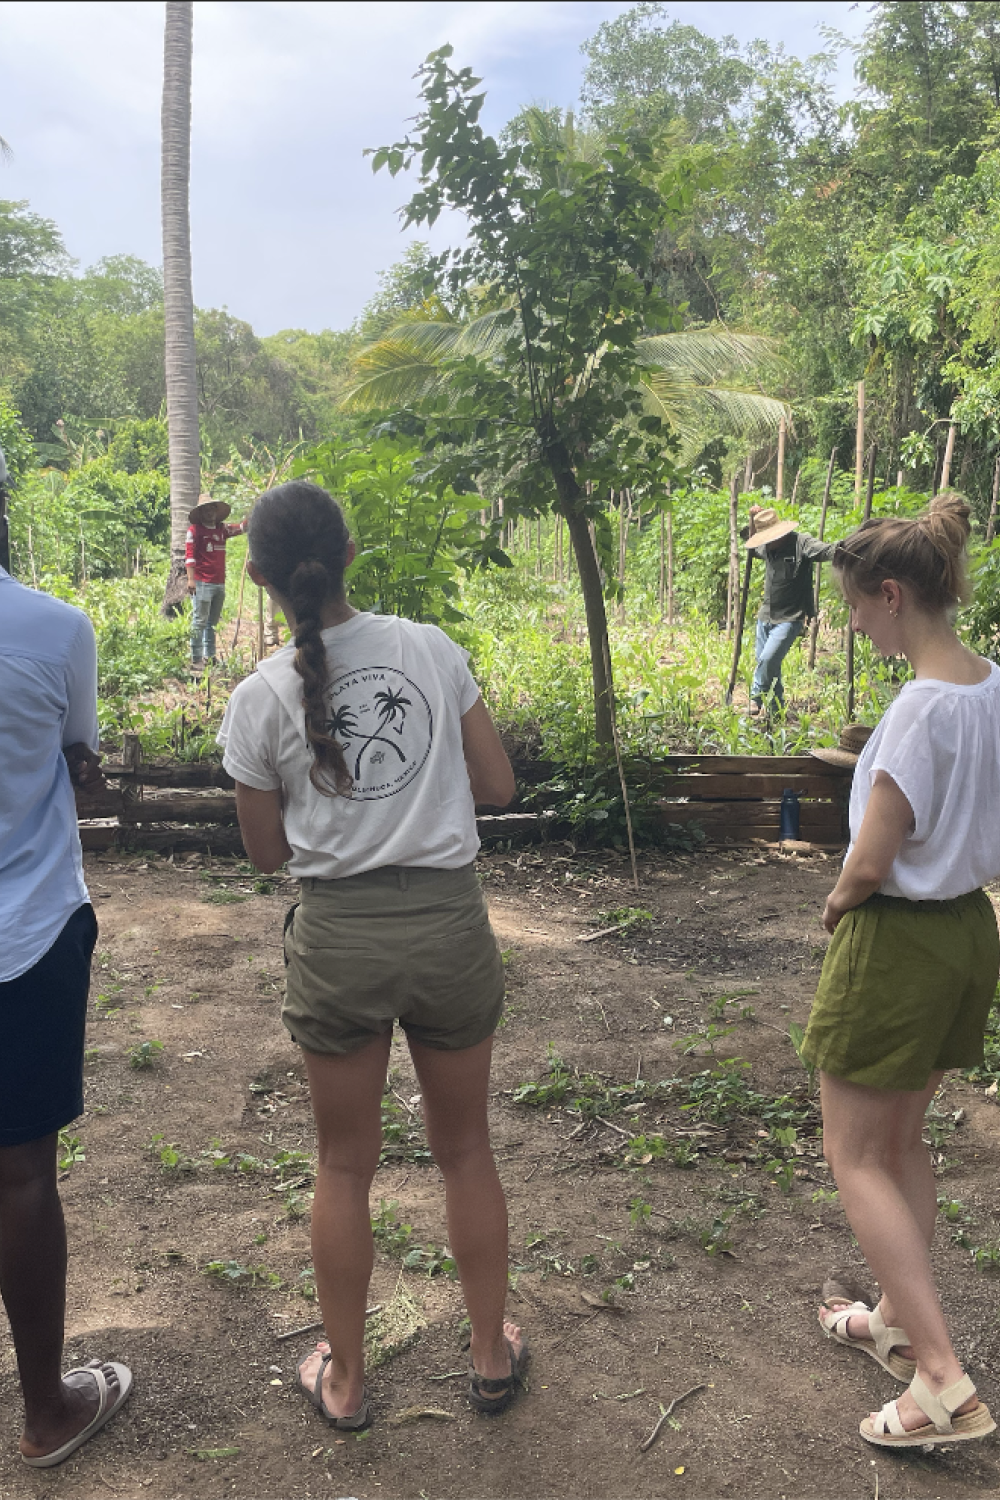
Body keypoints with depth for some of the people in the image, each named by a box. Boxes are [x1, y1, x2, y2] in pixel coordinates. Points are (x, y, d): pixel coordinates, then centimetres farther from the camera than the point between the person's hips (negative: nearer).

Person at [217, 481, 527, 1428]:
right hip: (448, 918, 1)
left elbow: (266, 852, 2)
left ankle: (343, 1379, 33)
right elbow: (497, 786, 1)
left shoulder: (261, 700, -8)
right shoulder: (432, 650, -6)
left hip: (338, 933, -1)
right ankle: (492, 1355, 36)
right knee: (464, 1147, 19)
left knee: (345, 1164, 17)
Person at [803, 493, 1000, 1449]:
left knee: (856, 1157, 5)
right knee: (902, 1143, 22)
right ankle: (898, 1322, 38)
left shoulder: (923, 706, -24)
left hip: (897, 942, -9)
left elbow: (871, 861, -22)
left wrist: (838, 900, -1)